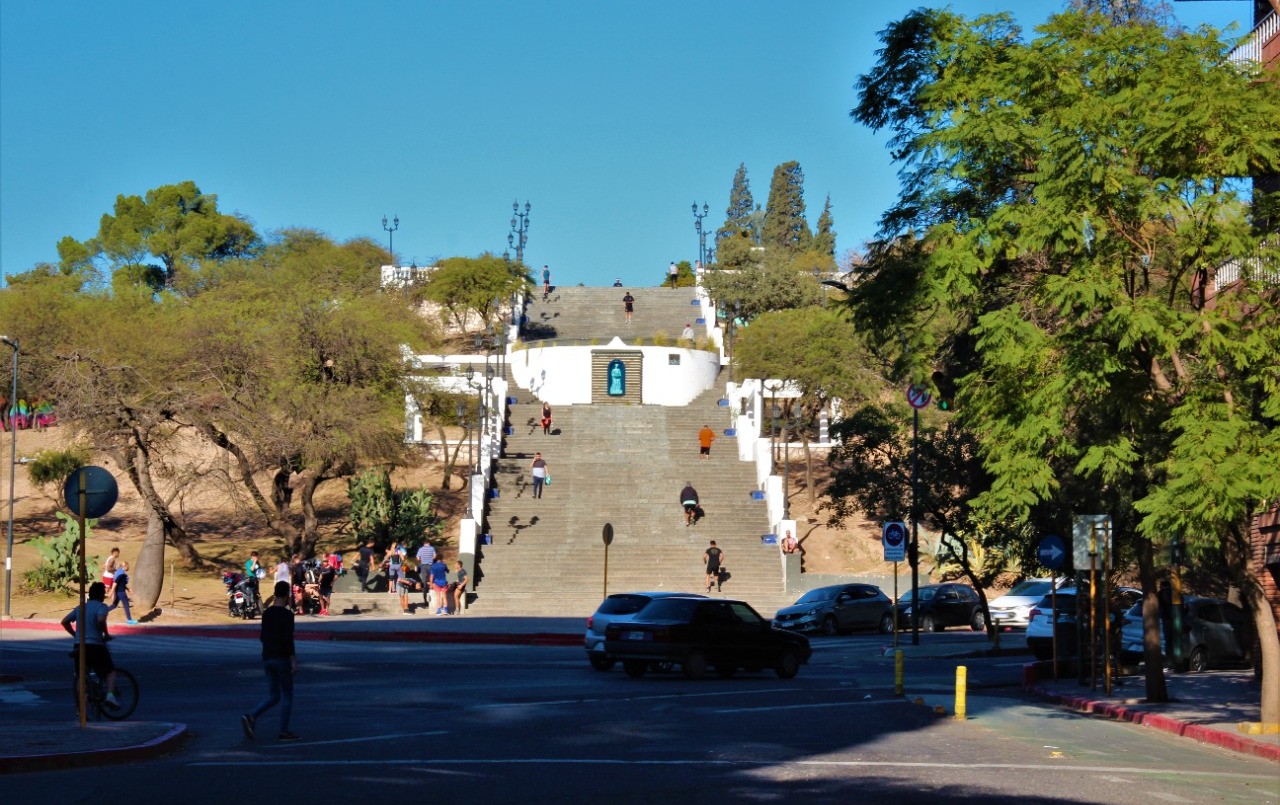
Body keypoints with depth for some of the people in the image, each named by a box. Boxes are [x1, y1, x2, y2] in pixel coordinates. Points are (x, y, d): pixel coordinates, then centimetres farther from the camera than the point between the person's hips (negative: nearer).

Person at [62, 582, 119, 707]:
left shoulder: (80, 607, 16)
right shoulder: (101, 606, -4)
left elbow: (64, 621, 15)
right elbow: (101, 620, -24)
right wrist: (106, 634, -9)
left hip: (80, 646, 5)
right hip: (96, 645, -5)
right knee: (110, 671, 11)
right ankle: (110, 694, -12)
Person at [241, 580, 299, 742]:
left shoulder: (267, 613, 9)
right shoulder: (287, 614, -13)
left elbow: (262, 637, 14)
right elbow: (288, 639, -19)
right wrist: (294, 661, -18)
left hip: (267, 659, 7)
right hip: (282, 659, -7)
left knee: (273, 697, 10)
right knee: (287, 695, 5)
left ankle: (251, 717, -11)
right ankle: (284, 731, 6)